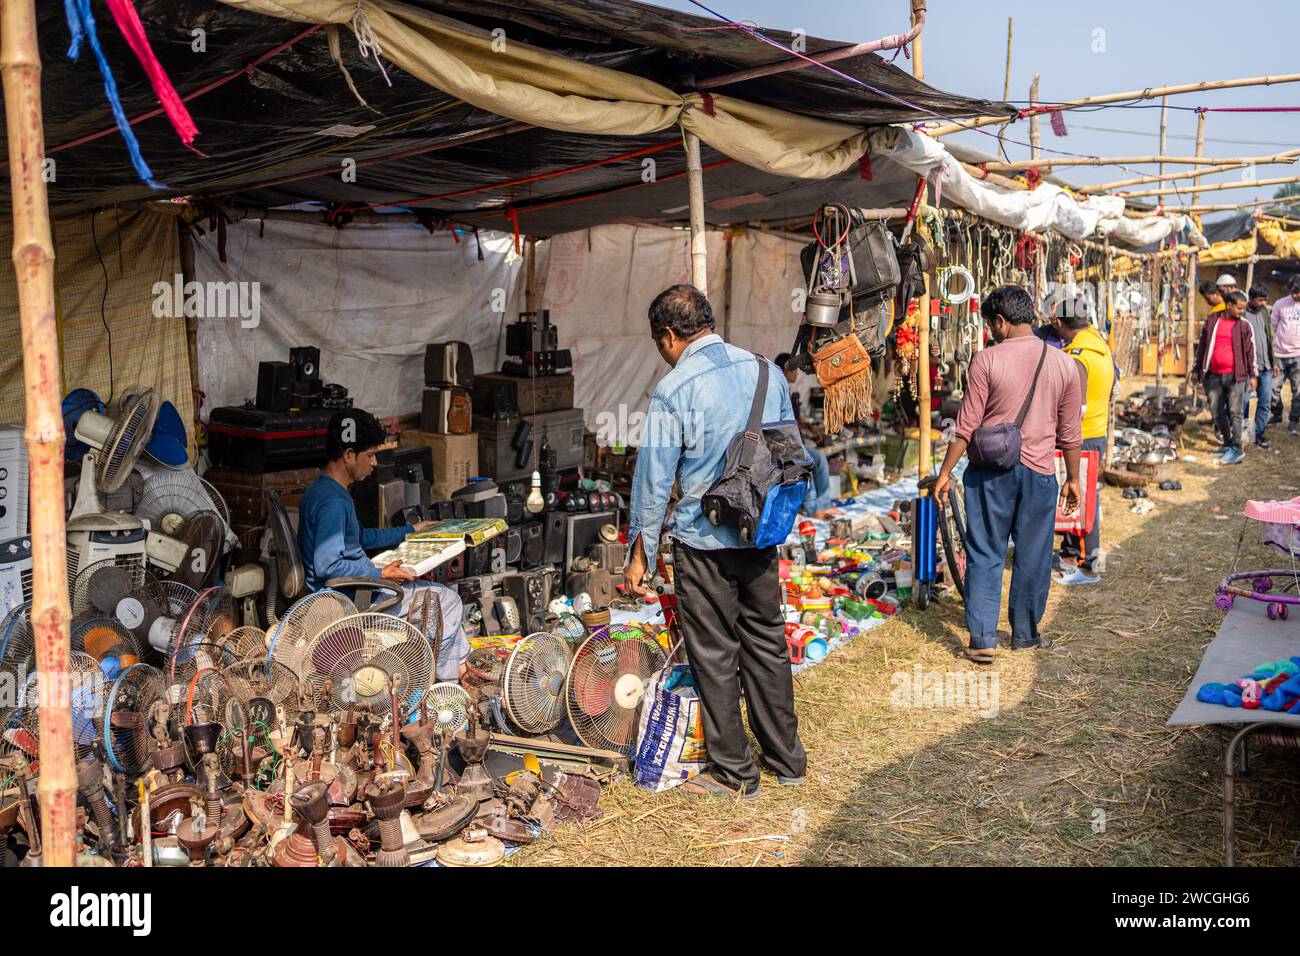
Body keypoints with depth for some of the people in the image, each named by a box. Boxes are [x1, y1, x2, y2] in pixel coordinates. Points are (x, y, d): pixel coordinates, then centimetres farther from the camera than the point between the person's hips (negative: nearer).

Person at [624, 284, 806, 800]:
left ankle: (733, 773, 18)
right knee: (767, 644, 17)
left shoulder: (673, 390, -15)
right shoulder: (766, 370, 3)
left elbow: (654, 481, -11)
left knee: (715, 656, 7)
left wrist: (639, 554, -1)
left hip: (704, 541, -6)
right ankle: (786, 759, 28)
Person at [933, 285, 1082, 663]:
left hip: (990, 471, -2)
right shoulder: (1064, 364, 2)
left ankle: (983, 639, -1)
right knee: (1032, 557, 14)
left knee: (985, 554, 5)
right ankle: (1025, 634, 25)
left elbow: (967, 425, -8)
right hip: (1039, 473, 3)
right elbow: (1069, 432, 7)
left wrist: (945, 472, 0)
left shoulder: (987, 360, -8)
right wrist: (1073, 478, 17)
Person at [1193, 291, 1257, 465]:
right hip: (1214, 376, 3)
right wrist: (1197, 369, 13)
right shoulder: (1212, 321, 7)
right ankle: (1228, 444, 22)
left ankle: (1237, 449, -1)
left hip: (1235, 375, -3)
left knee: (1234, 412, -6)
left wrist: (1252, 374, 2)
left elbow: (1250, 350, 5)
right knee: (1217, 412, 8)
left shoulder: (1244, 325, 2)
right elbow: (1202, 345, 13)